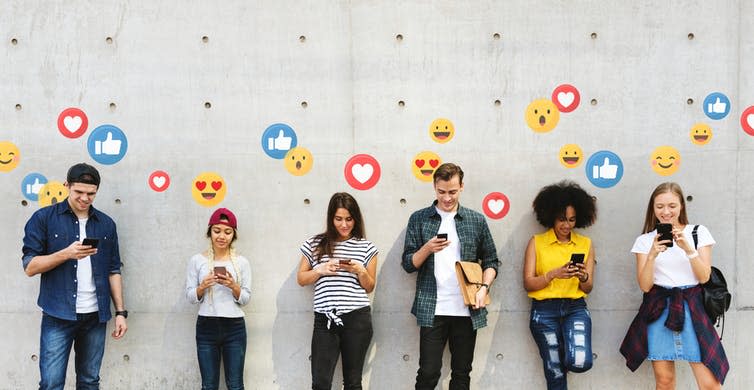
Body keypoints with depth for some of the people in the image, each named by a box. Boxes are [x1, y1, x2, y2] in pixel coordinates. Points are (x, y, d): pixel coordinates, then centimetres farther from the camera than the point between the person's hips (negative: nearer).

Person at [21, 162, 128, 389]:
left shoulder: (106, 224, 9)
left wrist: (120, 312, 6)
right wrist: (66, 253, -19)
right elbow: (30, 266, -5)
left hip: (95, 316, 3)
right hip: (58, 316, -3)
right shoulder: (44, 218, -1)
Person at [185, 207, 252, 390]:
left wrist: (233, 286, -15)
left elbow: (246, 298, 4)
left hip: (234, 328, 0)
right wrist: (202, 287, -16)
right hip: (206, 327, 0)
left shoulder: (241, 262, 3)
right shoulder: (197, 260, 2)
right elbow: (190, 296, 3)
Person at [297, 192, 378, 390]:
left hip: (357, 319, 0)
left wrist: (360, 271, -10)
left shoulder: (366, 247, 6)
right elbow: (301, 279, 11)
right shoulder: (315, 244, 6)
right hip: (325, 320, 0)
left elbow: (369, 287, 10)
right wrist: (320, 270, -8)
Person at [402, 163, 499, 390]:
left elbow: (491, 261, 12)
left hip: (467, 310, 2)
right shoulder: (419, 219, 3)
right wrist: (427, 249, -16)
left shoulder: (477, 220, 7)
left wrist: (484, 288, -5)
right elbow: (408, 264, 2)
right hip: (432, 310, -2)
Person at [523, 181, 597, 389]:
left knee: (581, 362, -21)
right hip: (544, 311, -1)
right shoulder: (537, 242, 1)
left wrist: (583, 276, -14)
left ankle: (566, 356, 14)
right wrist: (554, 274, -19)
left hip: (575, 308, 1)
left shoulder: (586, 244, 8)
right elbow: (528, 284, -4)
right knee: (555, 373, 2)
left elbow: (588, 288, 8)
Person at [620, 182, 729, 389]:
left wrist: (688, 249, -15)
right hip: (658, 310, 1)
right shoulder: (645, 240, 7)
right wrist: (652, 255, -15)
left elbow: (704, 277, -1)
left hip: (692, 308, -1)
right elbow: (645, 285, 0)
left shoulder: (698, 232, 7)